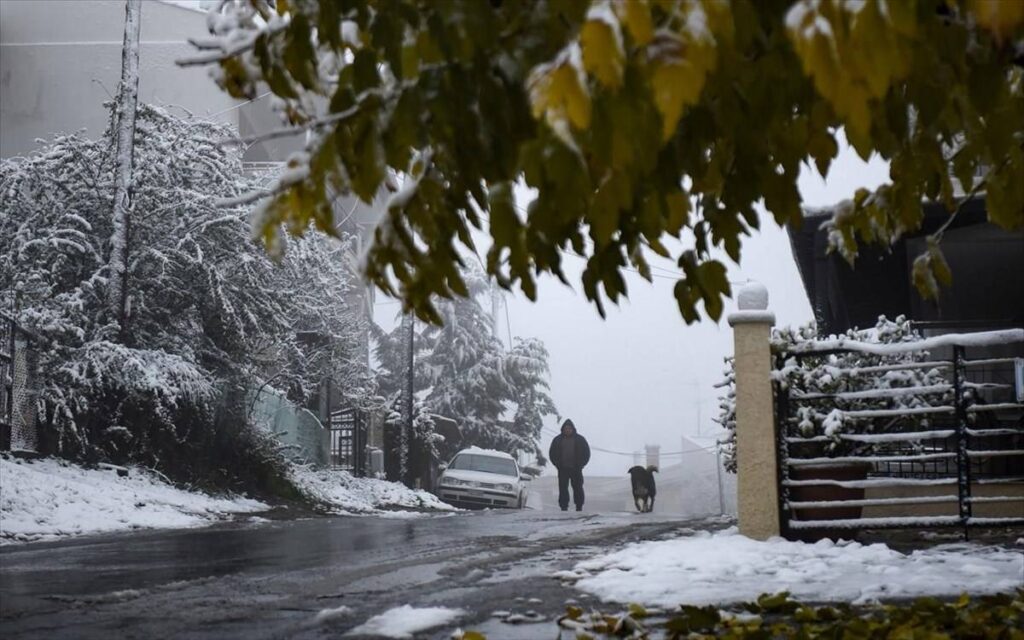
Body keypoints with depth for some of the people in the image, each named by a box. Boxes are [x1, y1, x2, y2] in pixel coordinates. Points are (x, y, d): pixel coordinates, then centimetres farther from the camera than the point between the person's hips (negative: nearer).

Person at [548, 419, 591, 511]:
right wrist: (558, 465, -1)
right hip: (563, 469, 1)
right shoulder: (557, 440, 6)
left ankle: (579, 507, 9)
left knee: (578, 488, 1)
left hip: (576, 469, -1)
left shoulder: (580, 439, 5)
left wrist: (580, 465, -2)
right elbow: (552, 454, 10)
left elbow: (586, 453, 7)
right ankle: (564, 507, -1)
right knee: (563, 488, -3)